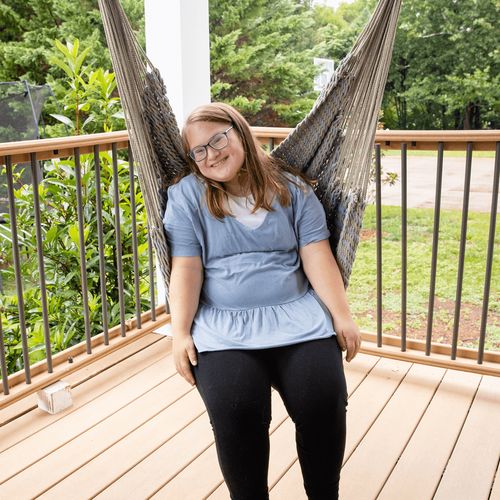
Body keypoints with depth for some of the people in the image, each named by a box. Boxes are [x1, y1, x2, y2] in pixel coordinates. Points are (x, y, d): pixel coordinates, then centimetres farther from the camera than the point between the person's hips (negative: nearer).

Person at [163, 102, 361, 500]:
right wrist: (180, 332, -9)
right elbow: (186, 267, 0)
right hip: (223, 324, -1)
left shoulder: (291, 187, 11)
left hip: (295, 314, 1)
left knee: (324, 403, -21)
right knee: (235, 411, -27)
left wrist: (342, 315, -6)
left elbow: (316, 255, 4)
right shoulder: (187, 195, 8)